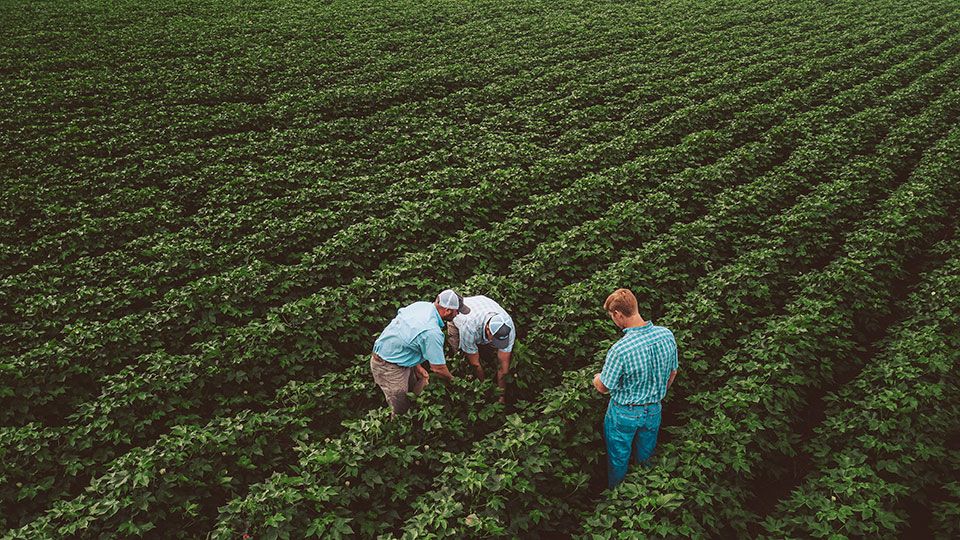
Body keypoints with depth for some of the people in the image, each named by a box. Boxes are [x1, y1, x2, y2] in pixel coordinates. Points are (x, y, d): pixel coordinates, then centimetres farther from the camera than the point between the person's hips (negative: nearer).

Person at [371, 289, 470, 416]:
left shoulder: (420, 305, -5)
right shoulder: (432, 333, -30)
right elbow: (438, 368, -19)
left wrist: (417, 367, 12)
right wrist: (452, 380, 3)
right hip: (389, 369, -9)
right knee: (401, 411, 5)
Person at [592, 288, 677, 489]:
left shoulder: (619, 350, -33)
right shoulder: (667, 335, -16)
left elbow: (603, 388, -17)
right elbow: (672, 374, 1)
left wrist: (596, 378, 7)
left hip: (624, 414, -5)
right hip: (654, 410, 5)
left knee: (618, 458, 20)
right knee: (646, 456, 26)